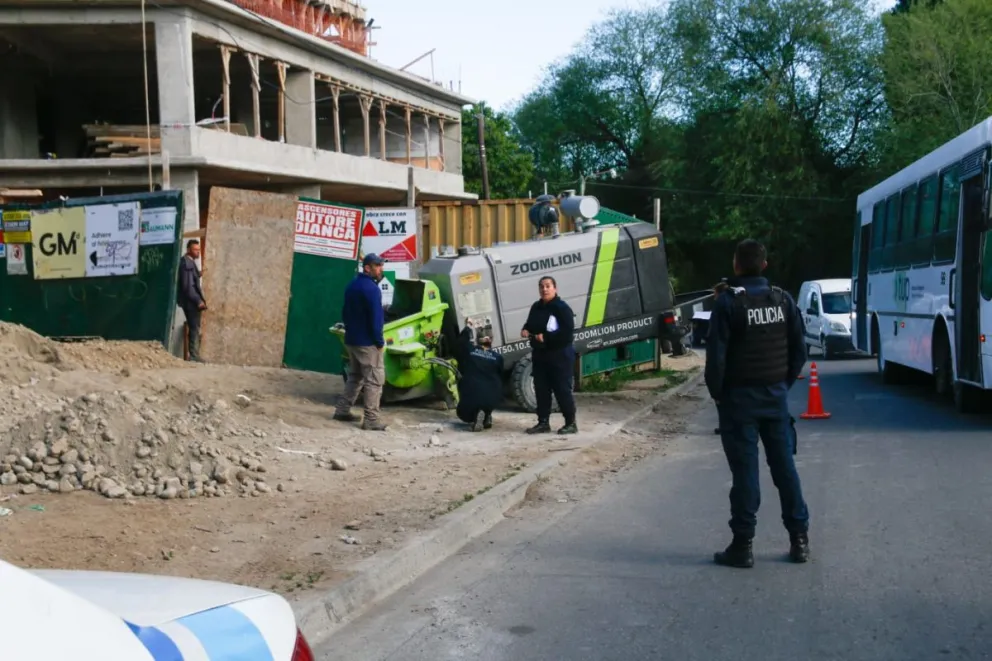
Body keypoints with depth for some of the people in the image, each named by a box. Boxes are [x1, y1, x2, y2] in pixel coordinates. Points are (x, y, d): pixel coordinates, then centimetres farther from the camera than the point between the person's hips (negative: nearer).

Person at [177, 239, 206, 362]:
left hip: (192, 302, 10)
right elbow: (188, 286, -21)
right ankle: (194, 356, -6)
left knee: (194, 329, 13)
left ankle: (194, 355, 17)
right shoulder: (187, 263, -16)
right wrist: (198, 301, -19)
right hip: (191, 302, -10)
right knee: (195, 329, -7)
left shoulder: (189, 262, 14)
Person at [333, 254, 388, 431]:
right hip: (367, 342, -9)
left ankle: (342, 410, 21)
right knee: (374, 380, -6)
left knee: (355, 377, 20)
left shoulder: (352, 285, 12)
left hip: (351, 340, 9)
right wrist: (380, 342, -14)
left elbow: (345, 313, 19)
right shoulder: (371, 288, -17)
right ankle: (371, 420, -8)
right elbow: (375, 318, -20)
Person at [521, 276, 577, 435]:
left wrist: (546, 338, -23)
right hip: (540, 355, 8)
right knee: (541, 389, 10)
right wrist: (526, 330, 2)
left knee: (562, 390, -4)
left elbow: (567, 333, -20)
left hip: (559, 355, -8)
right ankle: (543, 423, 18)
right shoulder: (536, 307, 12)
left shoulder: (562, 308, -13)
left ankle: (571, 423, 5)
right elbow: (530, 325, 25)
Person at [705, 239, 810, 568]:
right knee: (784, 464, 11)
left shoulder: (728, 302, -11)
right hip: (776, 393, 5)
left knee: (745, 469, -2)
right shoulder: (783, 300, 5)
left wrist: (716, 392, -3)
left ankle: (743, 545, 2)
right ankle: (799, 538, 15)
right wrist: (784, 383, 16)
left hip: (740, 395, -4)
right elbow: (799, 350, 7)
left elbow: (716, 353, -14)